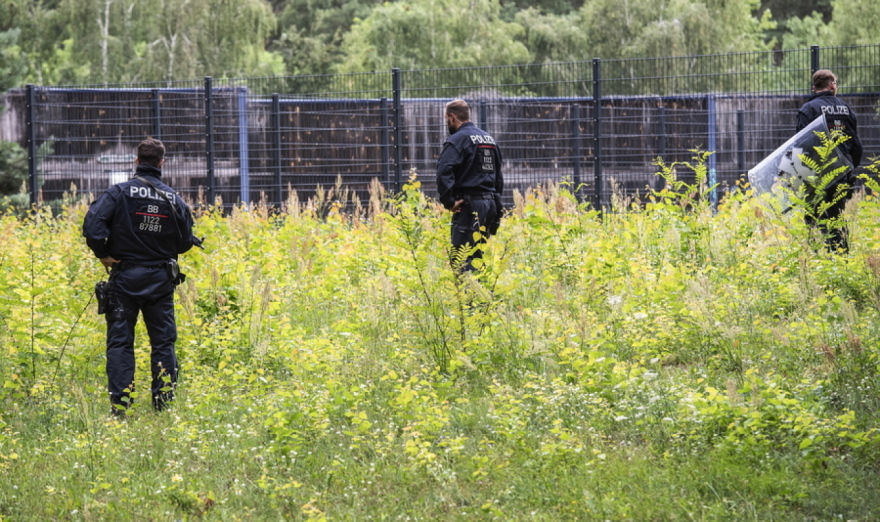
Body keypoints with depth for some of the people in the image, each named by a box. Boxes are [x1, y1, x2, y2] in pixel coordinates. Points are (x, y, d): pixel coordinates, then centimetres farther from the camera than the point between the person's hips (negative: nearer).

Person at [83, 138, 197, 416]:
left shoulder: (119, 192, -7)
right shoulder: (173, 199, 1)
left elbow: (93, 224, -19)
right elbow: (185, 242, 6)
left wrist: (103, 254, -6)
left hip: (125, 277, -2)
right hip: (160, 278, 2)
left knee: (120, 341, 2)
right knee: (163, 341, 9)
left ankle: (119, 407, -5)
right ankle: (164, 402, 7)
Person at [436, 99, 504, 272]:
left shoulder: (458, 139, -8)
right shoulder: (489, 139, 19)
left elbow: (444, 171, -22)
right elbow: (498, 175, 24)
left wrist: (448, 200, -16)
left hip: (469, 205, -8)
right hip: (490, 202, 8)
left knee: (462, 258, -11)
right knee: (478, 255, 13)